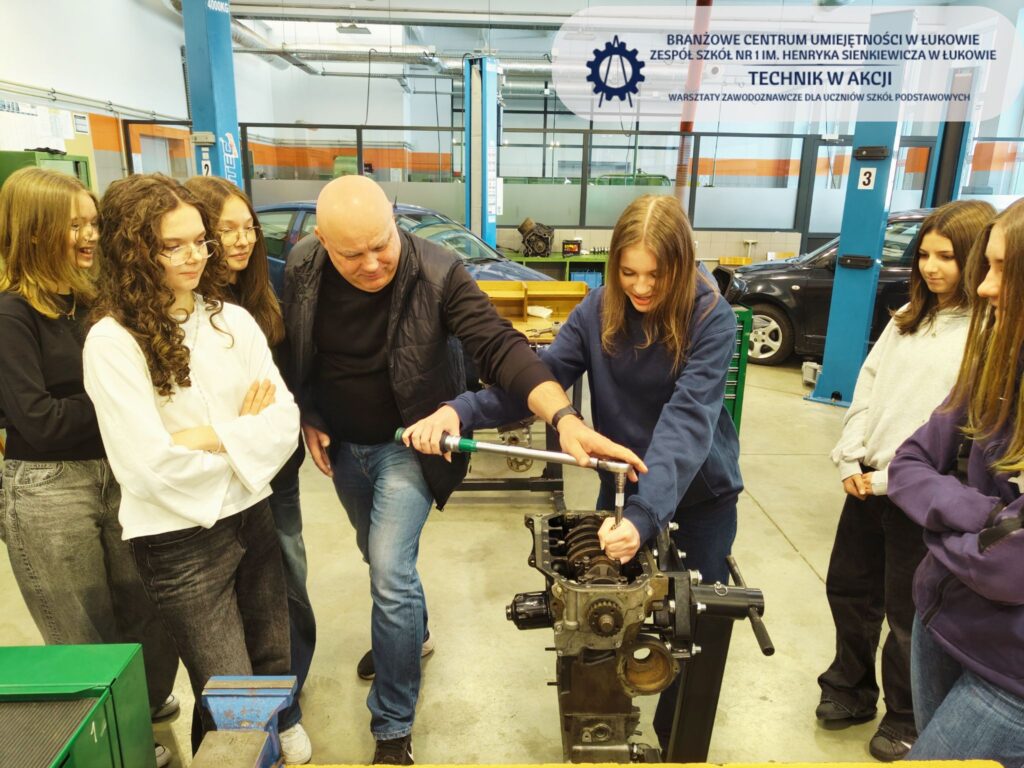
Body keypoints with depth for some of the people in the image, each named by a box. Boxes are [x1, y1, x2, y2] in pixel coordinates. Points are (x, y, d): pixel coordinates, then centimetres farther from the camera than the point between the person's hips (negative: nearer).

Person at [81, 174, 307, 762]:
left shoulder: (234, 320, 1)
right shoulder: (113, 341, -14)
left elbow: (285, 421, -4)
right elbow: (147, 463, -19)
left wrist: (206, 436, -17)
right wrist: (241, 429, -9)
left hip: (252, 516, 5)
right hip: (179, 538, -5)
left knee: (274, 669, 21)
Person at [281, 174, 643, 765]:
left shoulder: (438, 273, -25)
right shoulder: (303, 269, -12)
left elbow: (500, 346, -33)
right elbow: (292, 350, 4)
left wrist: (564, 417, -46)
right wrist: (307, 419, 2)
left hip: (408, 443, -4)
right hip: (340, 444, 5)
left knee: (391, 572, -10)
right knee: (382, 557, 22)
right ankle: (411, 635, 52)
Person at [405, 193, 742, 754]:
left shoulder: (711, 318, -22)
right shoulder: (600, 309, -11)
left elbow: (688, 419, -34)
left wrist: (644, 516, -46)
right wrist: (461, 410, -35)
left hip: (699, 496, -2)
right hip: (621, 486, 3)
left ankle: (675, 740, 38)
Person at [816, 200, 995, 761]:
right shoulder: (907, 319, 9)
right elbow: (866, 389, 6)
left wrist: (891, 478, -17)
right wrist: (850, 460, -3)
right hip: (865, 482, 6)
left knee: (908, 615, 10)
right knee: (848, 589, 18)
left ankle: (906, 719, 34)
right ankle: (850, 689, 40)